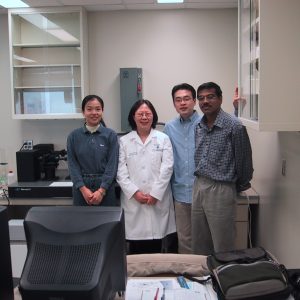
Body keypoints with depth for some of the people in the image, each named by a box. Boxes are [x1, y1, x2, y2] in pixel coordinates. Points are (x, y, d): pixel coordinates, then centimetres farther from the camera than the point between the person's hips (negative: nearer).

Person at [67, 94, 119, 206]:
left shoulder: (111, 135, 0)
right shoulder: (74, 136, 3)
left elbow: (112, 164, -5)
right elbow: (73, 164, 0)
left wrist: (101, 191, -13)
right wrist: (83, 189, -11)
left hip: (105, 188, -1)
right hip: (81, 189, 1)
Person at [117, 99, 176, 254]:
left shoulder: (163, 139, 7)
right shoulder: (124, 141, 7)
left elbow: (167, 168, -2)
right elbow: (121, 171, 0)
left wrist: (155, 194, -9)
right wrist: (134, 192, -10)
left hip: (158, 201, 0)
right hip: (133, 201, 0)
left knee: (155, 247, 3)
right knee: (135, 248, 3)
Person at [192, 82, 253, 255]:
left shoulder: (234, 126, -12)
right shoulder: (199, 126, 8)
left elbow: (243, 160, -6)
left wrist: (240, 187, 4)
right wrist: (199, 183, 15)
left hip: (221, 189, -6)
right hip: (199, 187, 6)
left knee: (223, 248, 4)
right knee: (199, 245, 16)